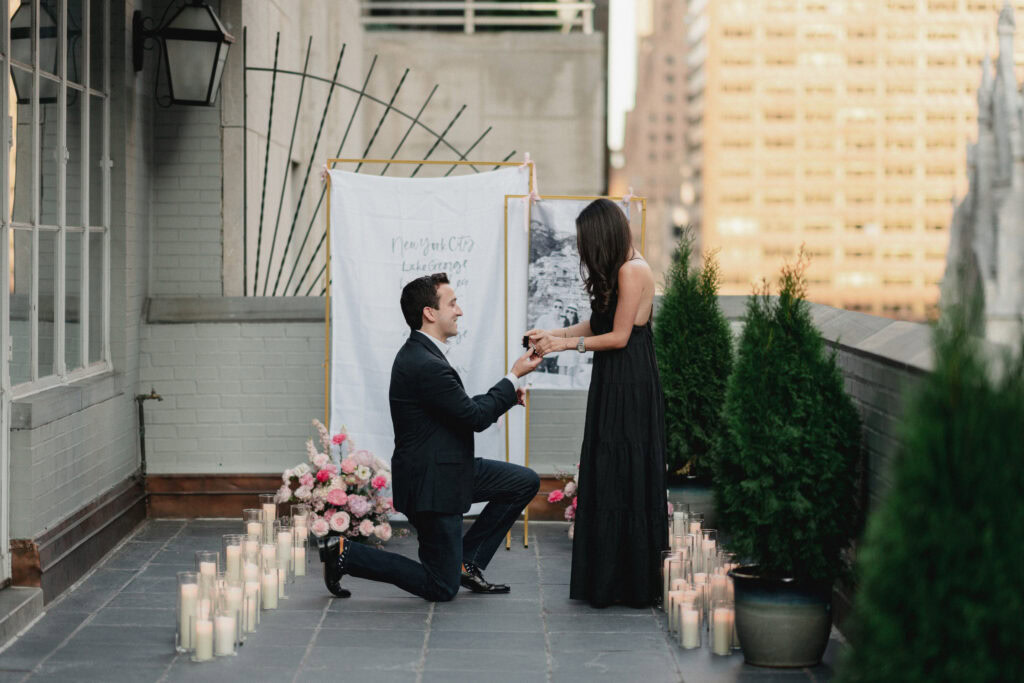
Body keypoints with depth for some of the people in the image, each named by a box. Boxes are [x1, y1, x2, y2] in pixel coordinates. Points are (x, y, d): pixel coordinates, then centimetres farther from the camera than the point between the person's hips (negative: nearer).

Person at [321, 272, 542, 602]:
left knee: (526, 482, 11)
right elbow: (475, 418, -20)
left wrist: (503, 395, 3)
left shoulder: (420, 354, 7)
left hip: (446, 468, 10)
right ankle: (344, 553, 3)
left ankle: (466, 561, 15)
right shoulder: (426, 365, -26)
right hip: (430, 482, -10)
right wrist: (513, 377, -10)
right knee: (442, 588, -1)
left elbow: (462, 409, 16)